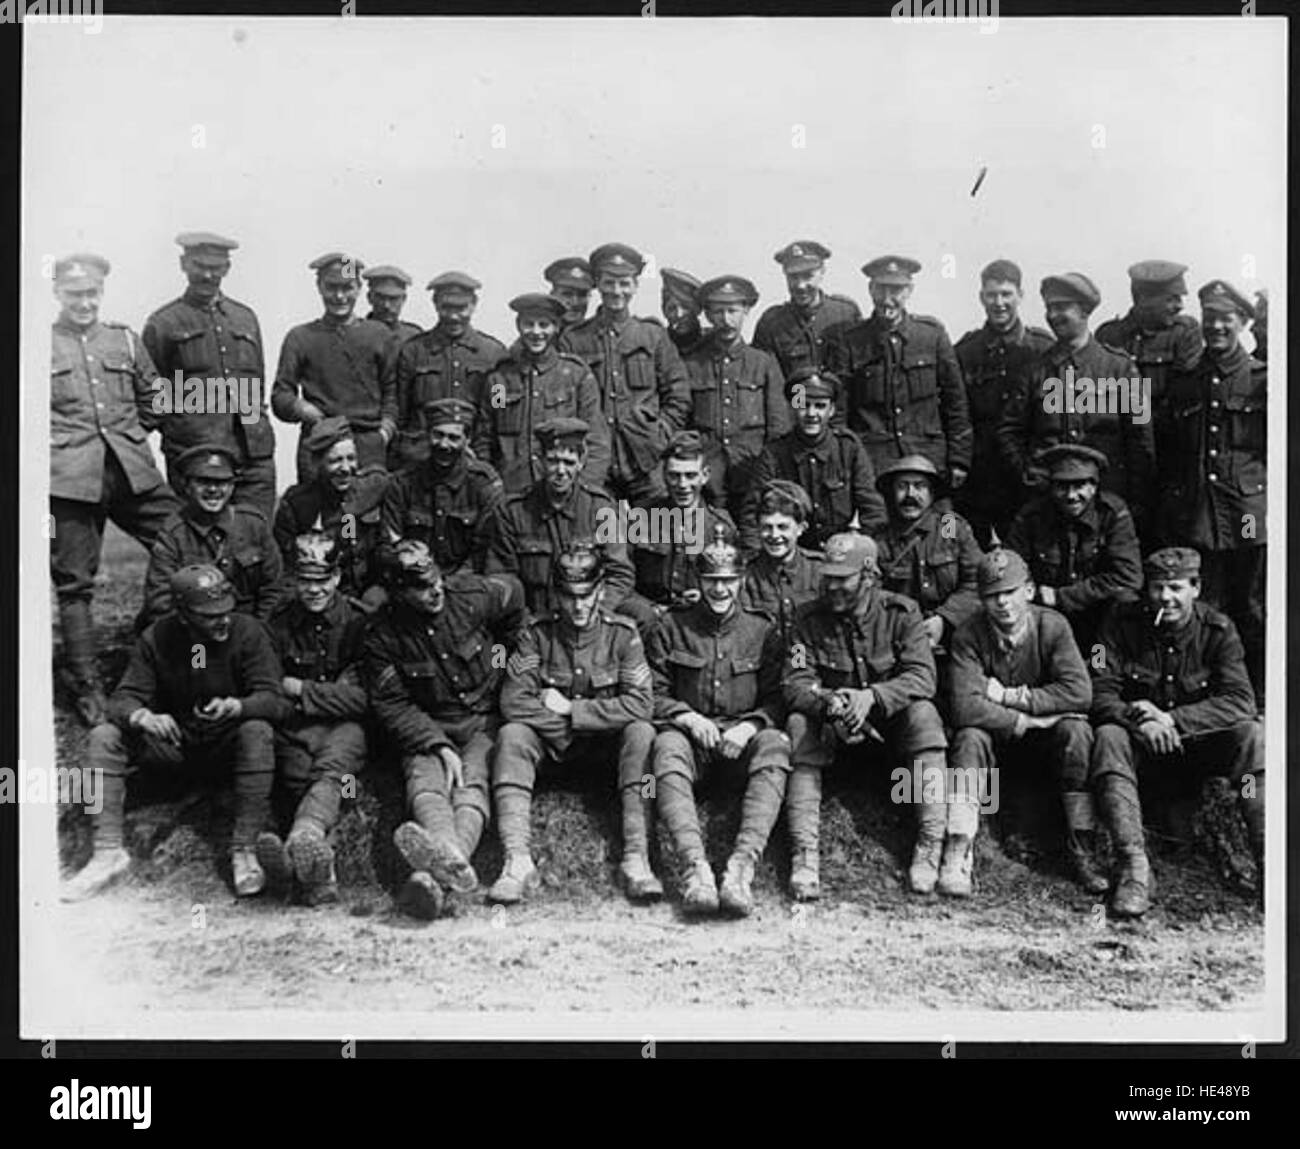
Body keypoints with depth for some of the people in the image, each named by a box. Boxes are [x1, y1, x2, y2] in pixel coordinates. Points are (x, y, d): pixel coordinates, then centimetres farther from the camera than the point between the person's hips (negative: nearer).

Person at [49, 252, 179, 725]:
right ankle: (84, 684, 13)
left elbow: (154, 401, 21)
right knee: (75, 582, 3)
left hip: (134, 471, 3)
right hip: (70, 478, -3)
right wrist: (60, 444, -3)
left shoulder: (126, 341, 13)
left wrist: (128, 436, 14)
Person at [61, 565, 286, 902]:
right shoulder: (157, 640, -7)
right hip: (174, 743, 3)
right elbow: (123, 699, -11)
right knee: (103, 738, -17)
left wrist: (235, 706, -44)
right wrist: (143, 717, -36)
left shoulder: (248, 633, -14)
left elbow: (272, 701, -21)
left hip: (228, 746, -2)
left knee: (258, 733, -35)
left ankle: (244, 851, -30)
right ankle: (108, 852, -18)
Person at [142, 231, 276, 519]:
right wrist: (177, 429, -2)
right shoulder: (163, 324, 6)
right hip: (192, 458, -3)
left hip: (255, 454, 3)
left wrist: (256, 419, 13)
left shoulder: (246, 318, 19)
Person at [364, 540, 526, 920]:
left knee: (472, 784, -30)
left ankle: (435, 878, -59)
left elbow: (514, 597, 17)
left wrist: (506, 648, 26)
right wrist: (439, 745, -19)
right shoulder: (382, 635, -8)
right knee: (425, 781, -33)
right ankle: (452, 861, -64)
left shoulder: (471, 594, -5)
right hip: (427, 727, 0)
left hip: (484, 719, 0)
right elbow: (390, 704, -7)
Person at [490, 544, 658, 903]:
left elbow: (639, 705, -18)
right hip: (551, 742, 1)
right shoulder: (537, 634, -5)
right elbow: (513, 702, -13)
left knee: (641, 733, -30)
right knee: (511, 735, -27)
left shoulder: (622, 634, -7)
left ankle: (636, 857, -36)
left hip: (607, 744, -1)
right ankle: (517, 860, -38)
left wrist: (569, 708, -16)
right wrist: (565, 725, -18)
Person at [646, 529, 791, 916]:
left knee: (775, 743, -34)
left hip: (743, 735, 1)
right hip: (690, 734, 0)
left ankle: (742, 865, -48)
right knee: (667, 746, -36)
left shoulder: (762, 631, 14)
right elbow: (652, 694, 8)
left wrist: (749, 726, -13)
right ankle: (695, 866, -52)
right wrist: (688, 717, -10)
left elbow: (776, 700, 8)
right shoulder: (672, 628, 13)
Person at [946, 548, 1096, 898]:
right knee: (971, 736, -31)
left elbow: (1079, 692, -24)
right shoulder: (968, 635, -16)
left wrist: (1010, 696, -23)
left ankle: (1082, 849, -20)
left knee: (1076, 730, -28)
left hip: (1044, 740, 1)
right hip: (995, 740, -1)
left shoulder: (1052, 626, -13)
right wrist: (1025, 720, -27)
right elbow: (966, 707, -27)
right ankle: (957, 855, -33)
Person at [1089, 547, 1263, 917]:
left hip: (1198, 743, 1)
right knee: (1108, 737, -32)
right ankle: (1134, 867, -39)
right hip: (1139, 740, -1)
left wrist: (1171, 719, -29)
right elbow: (1100, 693, -13)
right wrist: (1139, 721, -34)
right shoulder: (1123, 623, -7)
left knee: (1250, 735, -27)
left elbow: (1240, 702, -17)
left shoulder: (1218, 629, -6)